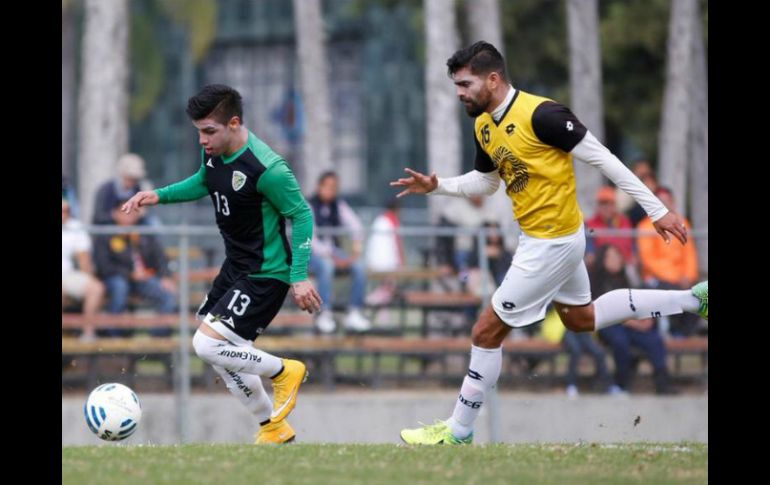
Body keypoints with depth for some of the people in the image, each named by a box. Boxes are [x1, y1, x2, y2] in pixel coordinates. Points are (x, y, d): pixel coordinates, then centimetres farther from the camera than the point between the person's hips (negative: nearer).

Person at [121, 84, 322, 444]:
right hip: (235, 266, 9)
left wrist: (300, 277, -20)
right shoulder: (213, 153, -2)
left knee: (208, 344, -17)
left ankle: (284, 372, 5)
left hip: (266, 274, -9)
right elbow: (203, 183, 21)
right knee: (222, 350, 13)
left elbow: (302, 215, -18)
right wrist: (159, 195, 5)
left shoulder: (265, 168, -27)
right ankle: (273, 428, 26)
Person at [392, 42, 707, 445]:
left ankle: (458, 431, 11)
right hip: (539, 236, 10)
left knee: (487, 332, -3)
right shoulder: (484, 127, 2)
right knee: (580, 318, 27)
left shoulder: (540, 115, -25)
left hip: (552, 243, -10)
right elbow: (483, 181, 19)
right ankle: (692, 299, 32)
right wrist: (437, 187, 1)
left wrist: (657, 210, -17)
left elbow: (602, 158, -20)